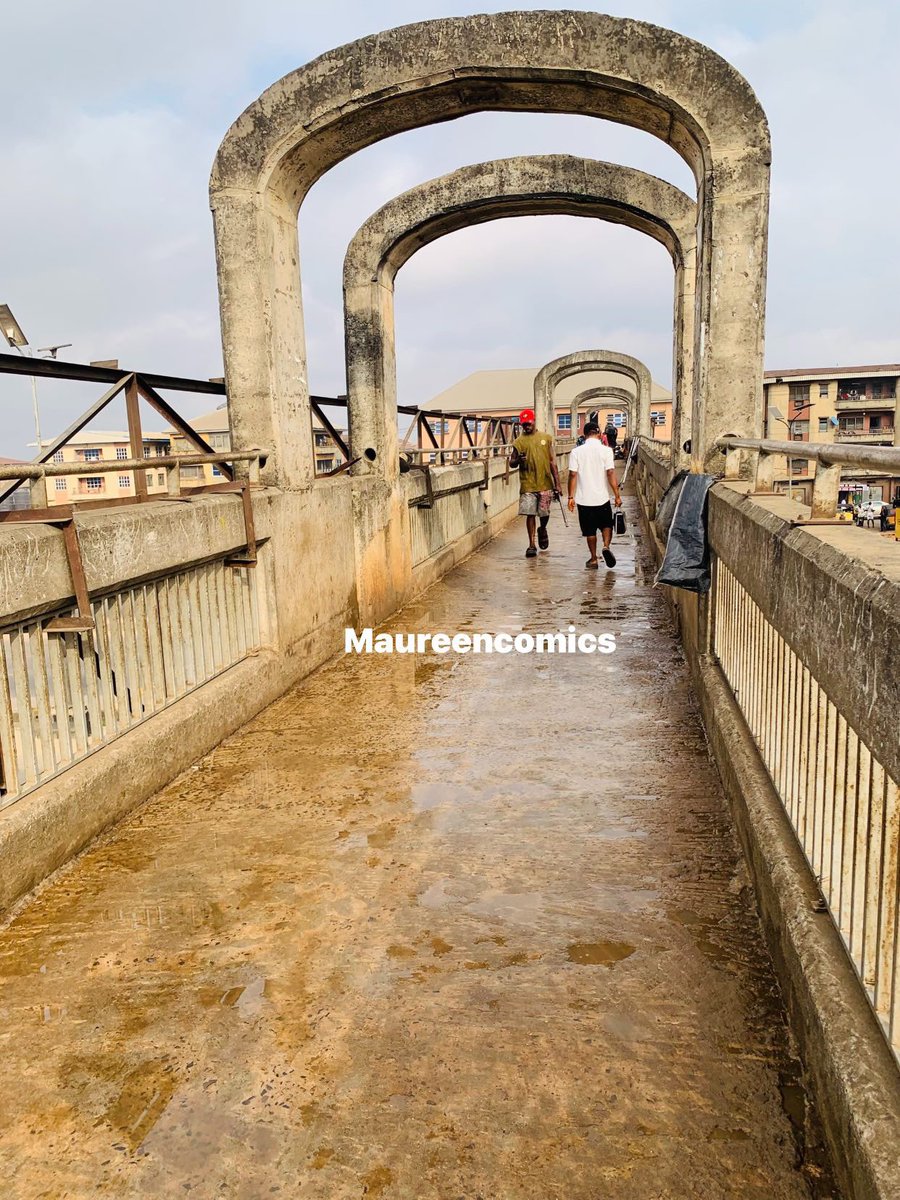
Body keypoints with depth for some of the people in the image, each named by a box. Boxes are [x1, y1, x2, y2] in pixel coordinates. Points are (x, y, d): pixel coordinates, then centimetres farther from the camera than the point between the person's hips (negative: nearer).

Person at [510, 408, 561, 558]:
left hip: (545, 483, 1)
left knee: (544, 513, 8)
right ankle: (532, 545, 6)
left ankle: (543, 530, 40)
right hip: (527, 485, -1)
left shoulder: (546, 438, 6)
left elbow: (552, 461, 7)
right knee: (530, 514, -4)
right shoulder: (519, 442, 4)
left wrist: (557, 483, 4)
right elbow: (511, 463, 5)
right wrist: (518, 460, -20)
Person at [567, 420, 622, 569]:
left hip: (584, 499, 1)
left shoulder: (576, 452, -3)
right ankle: (606, 546, -6)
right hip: (602, 497, -1)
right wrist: (617, 495, -6)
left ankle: (594, 559, 16)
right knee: (606, 525, 18)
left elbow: (573, 475, -6)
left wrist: (571, 497, -1)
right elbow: (611, 474, -11)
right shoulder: (605, 450, -6)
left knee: (590, 530, 12)